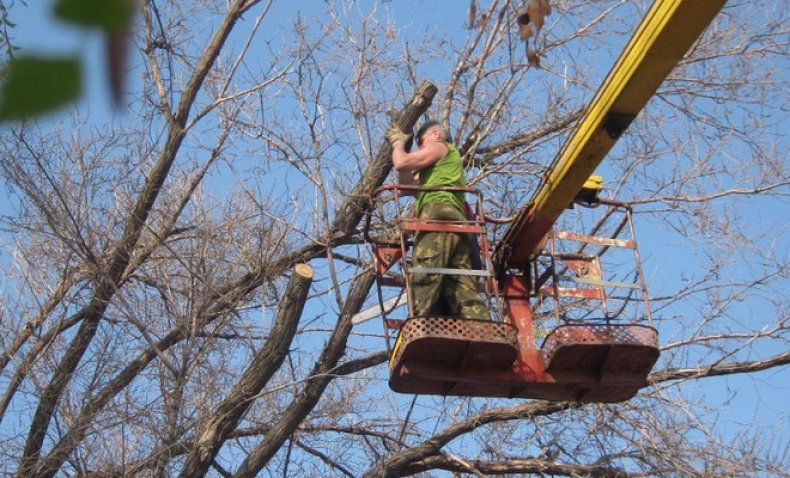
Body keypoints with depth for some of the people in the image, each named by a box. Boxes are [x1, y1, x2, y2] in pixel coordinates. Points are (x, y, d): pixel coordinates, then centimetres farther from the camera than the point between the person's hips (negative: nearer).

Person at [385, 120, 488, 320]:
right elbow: (407, 182, 40)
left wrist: (398, 142, 21)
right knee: (463, 286, -5)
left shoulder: (439, 147, 13)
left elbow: (401, 163, 1)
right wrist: (399, 145, 39)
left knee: (424, 280, -20)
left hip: (438, 216, -8)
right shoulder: (448, 163, 39)